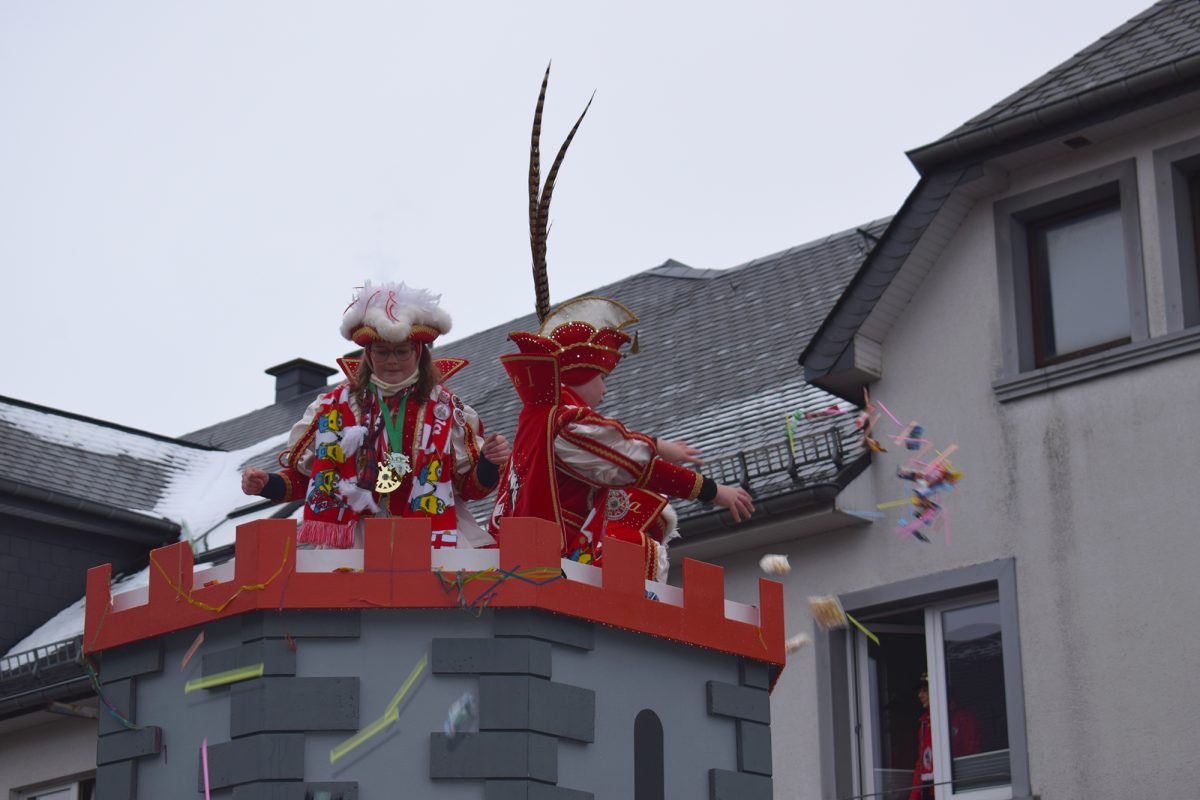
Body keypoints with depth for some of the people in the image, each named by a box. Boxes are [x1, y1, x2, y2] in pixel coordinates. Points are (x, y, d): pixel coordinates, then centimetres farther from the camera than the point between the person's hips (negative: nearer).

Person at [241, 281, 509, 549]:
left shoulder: (446, 409, 12)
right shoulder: (334, 406, 13)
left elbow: (471, 486, 11)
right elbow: (301, 475, 18)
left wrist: (489, 463, -9)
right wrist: (266, 485, 0)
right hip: (346, 544, 0)